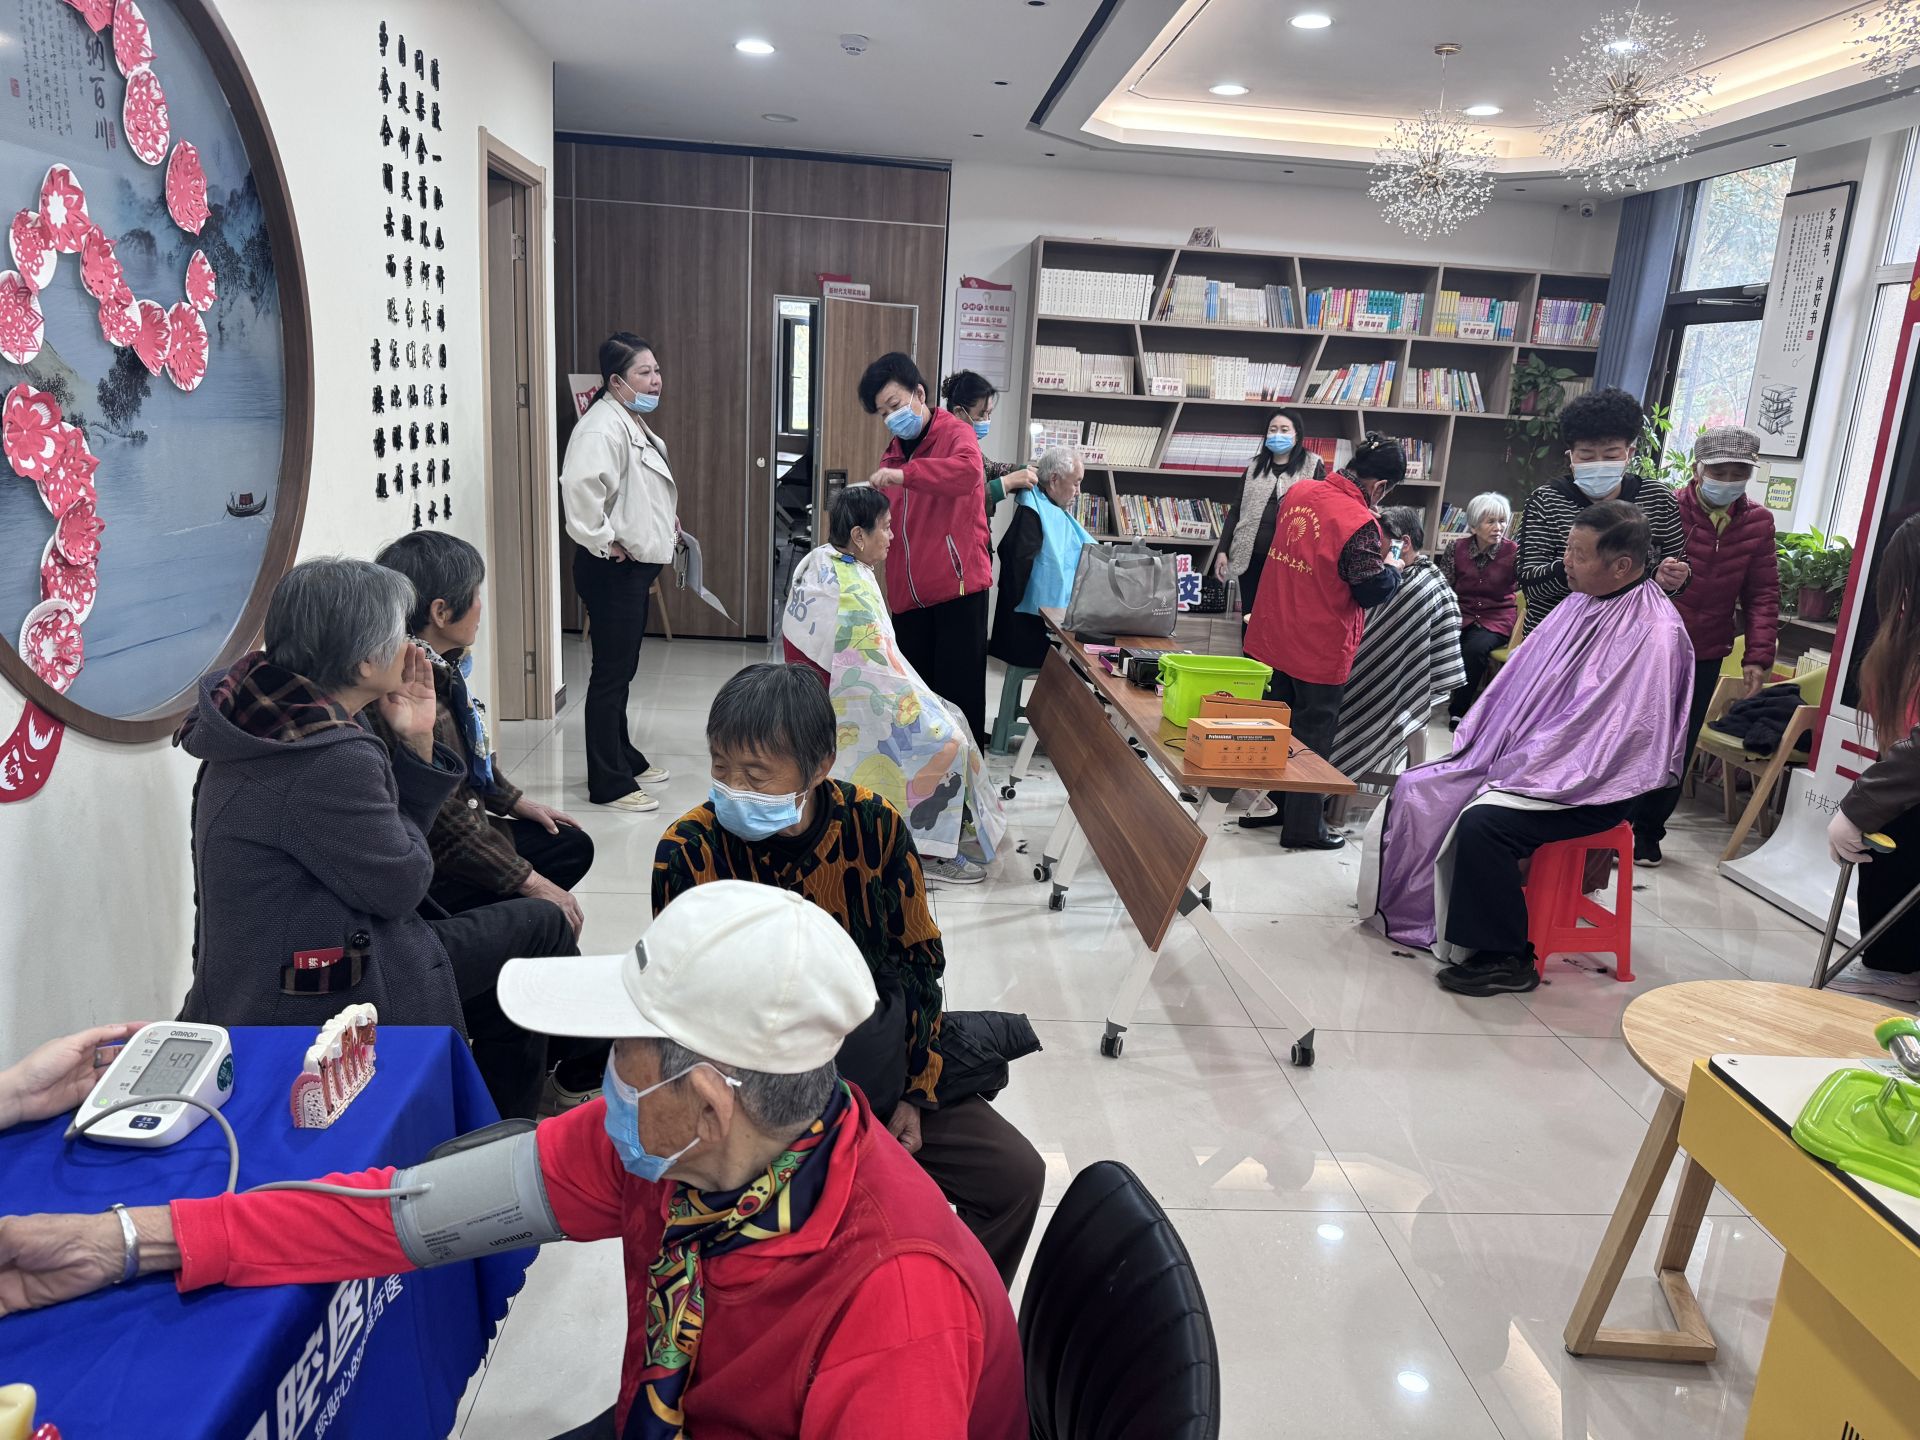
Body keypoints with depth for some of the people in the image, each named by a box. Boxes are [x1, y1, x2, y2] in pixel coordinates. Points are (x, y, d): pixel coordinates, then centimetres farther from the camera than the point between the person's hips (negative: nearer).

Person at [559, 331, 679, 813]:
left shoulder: (635, 424, 16)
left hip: (635, 568, 10)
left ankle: (623, 757, 33)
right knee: (611, 673, -3)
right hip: (612, 570, -10)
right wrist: (604, 543, -24)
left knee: (622, 669, 19)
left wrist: (666, 524, 25)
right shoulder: (603, 425, -18)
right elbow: (580, 487, -33)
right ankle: (608, 783, 4)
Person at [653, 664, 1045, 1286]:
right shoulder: (688, 852, -14)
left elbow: (919, 960, 2)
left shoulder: (873, 824, -9)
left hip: (879, 1073, 3)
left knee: (1015, 1176, -6)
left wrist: (914, 1092, -1)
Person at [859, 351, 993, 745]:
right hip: (908, 594, 7)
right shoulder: (893, 453, 17)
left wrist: (903, 475, -33)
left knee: (958, 691, -2)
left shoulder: (955, 433, -4)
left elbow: (968, 470, -28)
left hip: (957, 584, -7)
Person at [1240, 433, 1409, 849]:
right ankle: (1304, 826, 18)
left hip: (1273, 635, 7)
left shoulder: (1298, 491, -1)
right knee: (1313, 734, 7)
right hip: (1318, 649, -7)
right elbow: (1373, 591, -15)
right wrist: (1394, 568, 5)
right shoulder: (1359, 523, -23)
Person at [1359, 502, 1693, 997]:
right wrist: (1476, 747, 3)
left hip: (1590, 787, -9)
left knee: (1483, 821, -31)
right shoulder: (1580, 606, 8)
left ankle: (1505, 959, -13)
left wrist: (1518, 773, -20)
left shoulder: (1655, 633, -19)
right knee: (1416, 793, -1)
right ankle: (1410, 912, 14)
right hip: (1518, 759, 9)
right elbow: (1515, 683, 12)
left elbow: (1615, 729, -23)